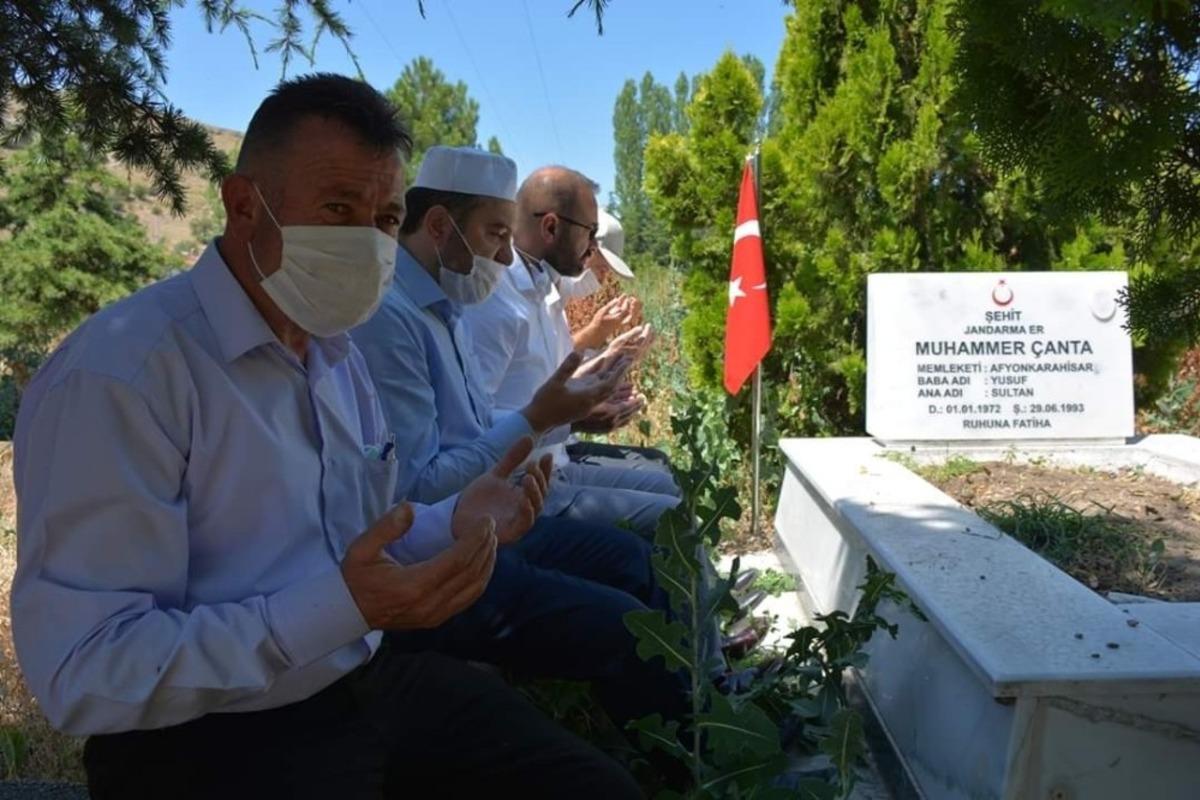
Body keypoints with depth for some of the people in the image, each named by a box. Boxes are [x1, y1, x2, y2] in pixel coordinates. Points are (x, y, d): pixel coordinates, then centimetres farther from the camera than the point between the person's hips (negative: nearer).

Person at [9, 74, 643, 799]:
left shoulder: (336, 350, 9)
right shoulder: (118, 373, -19)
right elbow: (84, 675, -21)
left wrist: (455, 526, -4)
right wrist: (341, 608, -30)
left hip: (373, 679, 8)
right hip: (208, 738, -7)